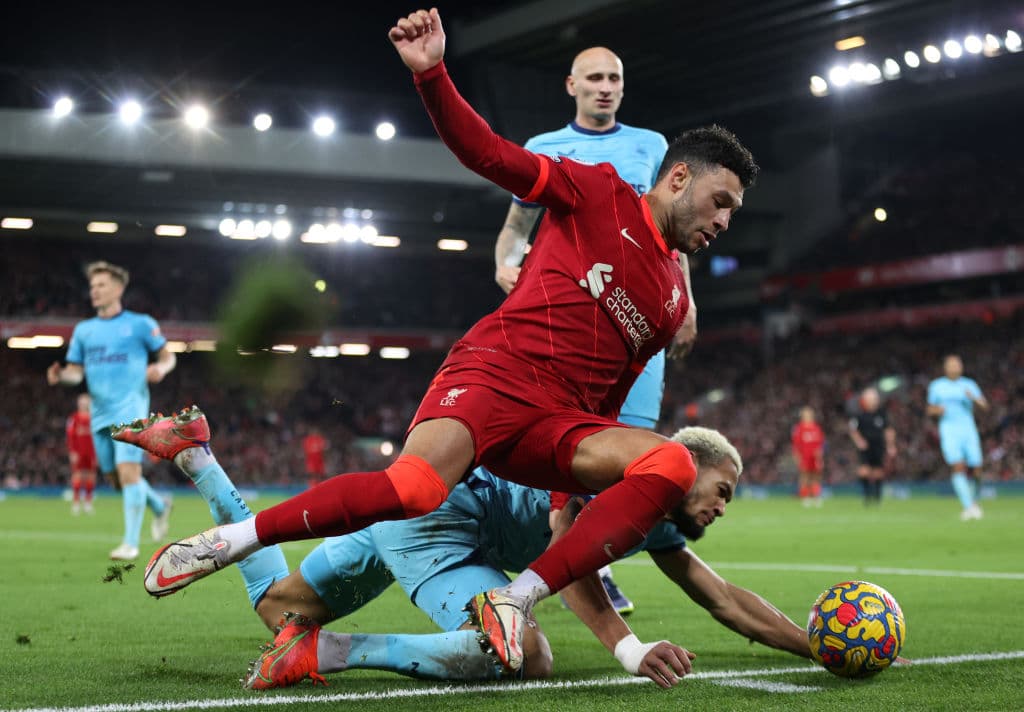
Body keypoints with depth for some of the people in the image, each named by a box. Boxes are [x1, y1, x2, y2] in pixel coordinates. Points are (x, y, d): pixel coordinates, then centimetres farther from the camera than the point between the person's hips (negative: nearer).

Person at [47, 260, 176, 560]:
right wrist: (60, 375, -9)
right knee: (116, 476, 8)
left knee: (128, 471, -16)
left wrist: (160, 368, -16)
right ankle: (159, 506, 35)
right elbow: (76, 371, 13)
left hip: (130, 408, -5)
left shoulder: (140, 324, 2)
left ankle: (130, 543, -11)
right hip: (101, 413, 5)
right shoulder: (83, 330, 14)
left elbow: (167, 357, 7)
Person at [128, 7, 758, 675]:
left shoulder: (673, 299, 24)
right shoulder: (601, 193, 7)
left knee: (673, 463, -23)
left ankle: (516, 600, -27)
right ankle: (227, 540, -14)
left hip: (557, 423, 6)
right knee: (414, 488, -33)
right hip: (494, 372, -6)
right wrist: (432, 73, -16)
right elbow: (491, 154, -2)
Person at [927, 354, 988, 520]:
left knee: (974, 469, -2)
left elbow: (985, 405, 1)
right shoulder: (936, 386, 10)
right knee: (958, 467, -18)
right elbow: (930, 409, 16)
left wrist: (973, 398, -20)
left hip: (969, 430, 2)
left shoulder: (969, 385, 10)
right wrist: (937, 410, -8)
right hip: (949, 431, -2)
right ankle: (968, 506, -22)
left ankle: (973, 501, 26)